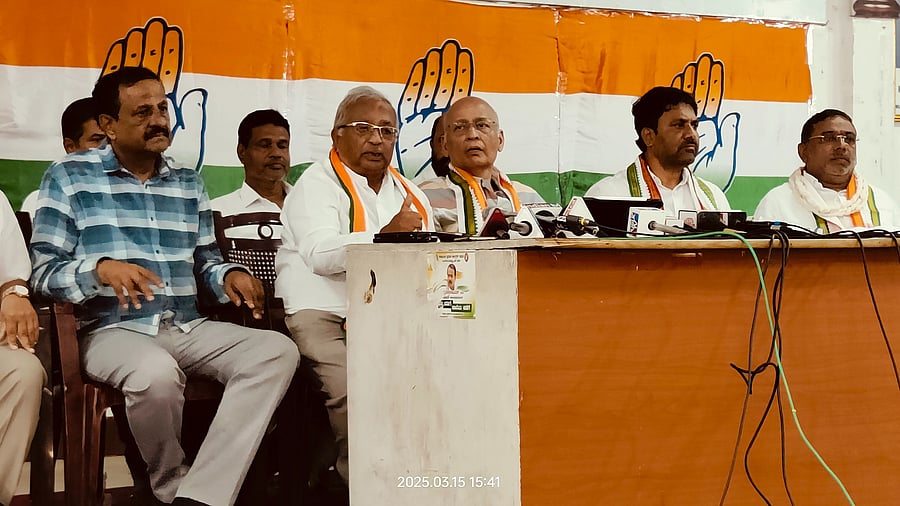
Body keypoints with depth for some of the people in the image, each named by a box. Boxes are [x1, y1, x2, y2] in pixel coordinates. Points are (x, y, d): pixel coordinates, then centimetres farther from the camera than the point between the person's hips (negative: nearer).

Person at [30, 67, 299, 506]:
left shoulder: (188, 183, 18)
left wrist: (230, 276, -4)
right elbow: (45, 272, -2)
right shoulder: (69, 178, 4)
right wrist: (101, 268, -23)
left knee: (278, 350, -21)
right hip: (113, 331, -5)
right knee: (156, 373, -39)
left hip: (188, 329, 5)